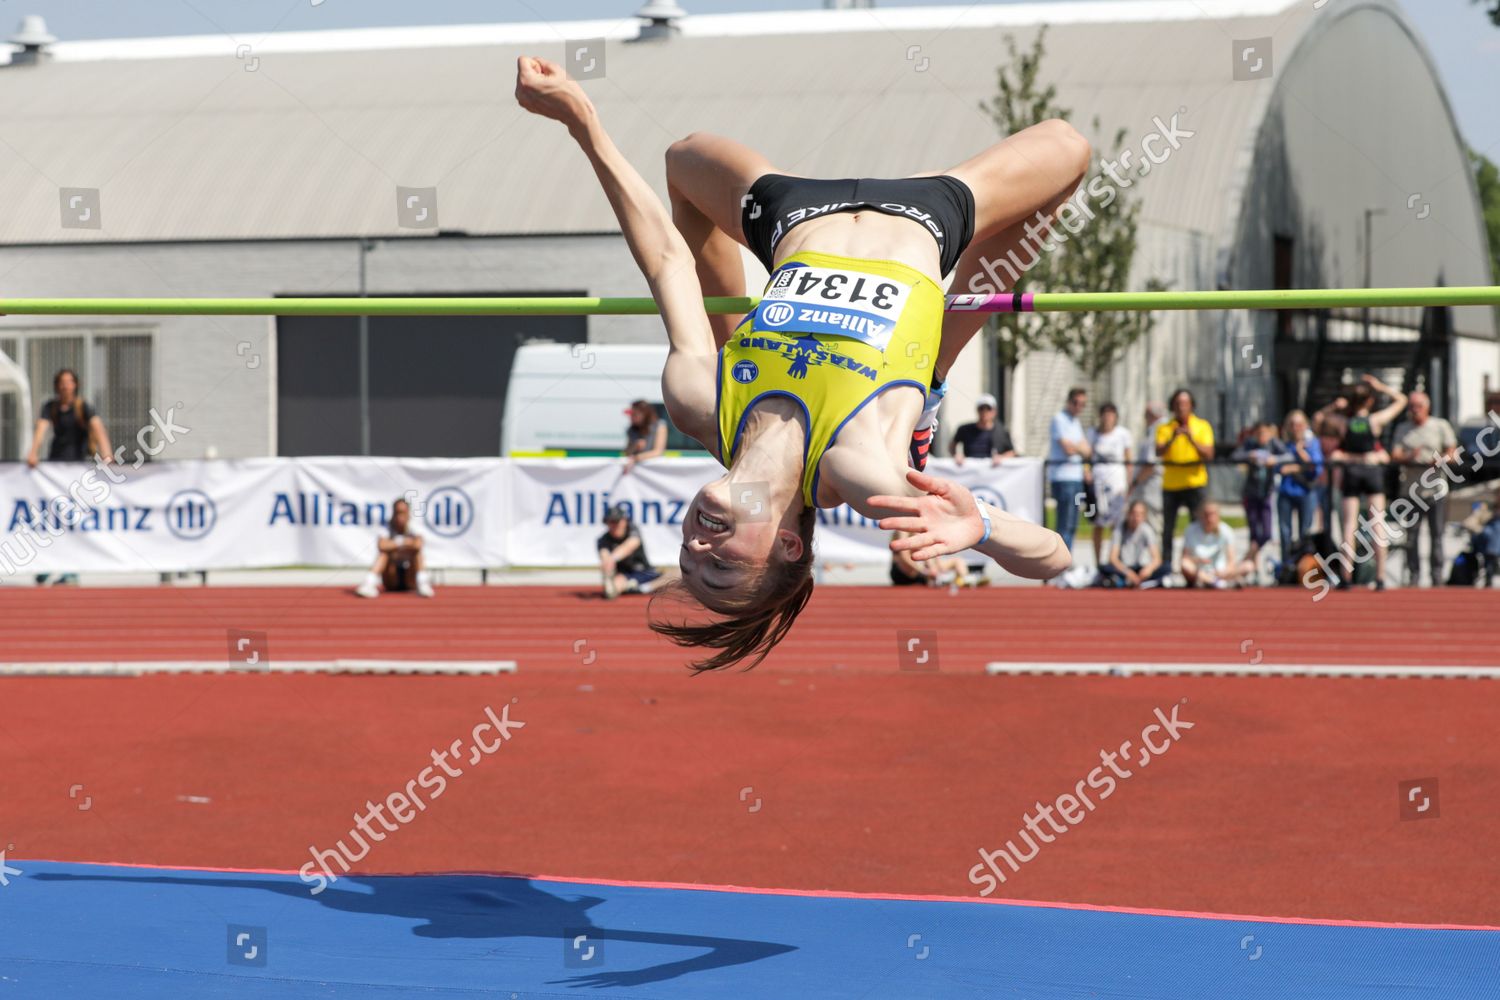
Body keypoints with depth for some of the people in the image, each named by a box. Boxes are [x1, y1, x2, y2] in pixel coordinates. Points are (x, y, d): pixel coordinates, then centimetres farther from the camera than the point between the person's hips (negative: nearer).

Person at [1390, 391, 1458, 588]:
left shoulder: (1441, 426, 7)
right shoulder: (1402, 428, 13)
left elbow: (1453, 453, 2)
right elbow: (1395, 455, 2)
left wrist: (1440, 460, -20)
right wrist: (1409, 457, -19)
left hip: (1436, 489, -2)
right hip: (1411, 488, 2)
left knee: (1437, 534, -3)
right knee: (1411, 535, 0)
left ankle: (1437, 576, 1)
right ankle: (1414, 576, 4)